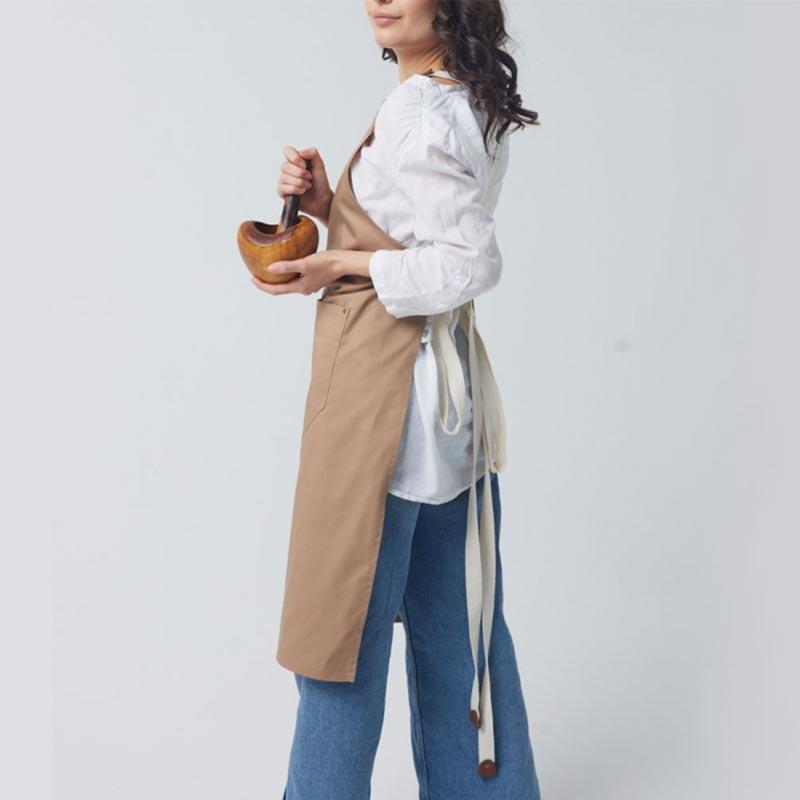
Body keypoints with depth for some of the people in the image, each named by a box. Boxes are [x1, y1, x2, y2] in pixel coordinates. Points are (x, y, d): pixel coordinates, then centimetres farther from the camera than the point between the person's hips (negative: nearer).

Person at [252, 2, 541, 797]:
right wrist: (328, 202, 3)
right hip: (447, 376, 10)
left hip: (383, 377, -10)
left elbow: (466, 263, -21)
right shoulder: (470, 102, 12)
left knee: (344, 618, 5)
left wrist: (341, 266, -12)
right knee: (453, 615, 20)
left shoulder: (417, 112, -16)